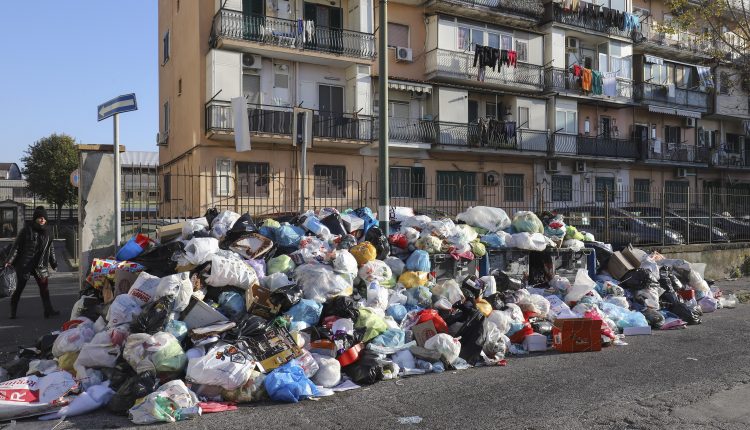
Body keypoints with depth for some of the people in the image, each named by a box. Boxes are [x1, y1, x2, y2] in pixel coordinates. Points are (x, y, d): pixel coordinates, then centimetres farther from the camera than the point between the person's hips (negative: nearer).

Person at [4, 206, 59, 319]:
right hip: (24, 265, -4)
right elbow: (16, 246, -5)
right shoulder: (27, 230, -5)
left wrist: (54, 263, 17)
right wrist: (10, 261, -11)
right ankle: (12, 312, 19)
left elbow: (50, 249, 16)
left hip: (40, 266, 4)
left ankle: (48, 310, -5)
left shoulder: (46, 233, 10)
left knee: (44, 286, -4)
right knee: (19, 288, 5)